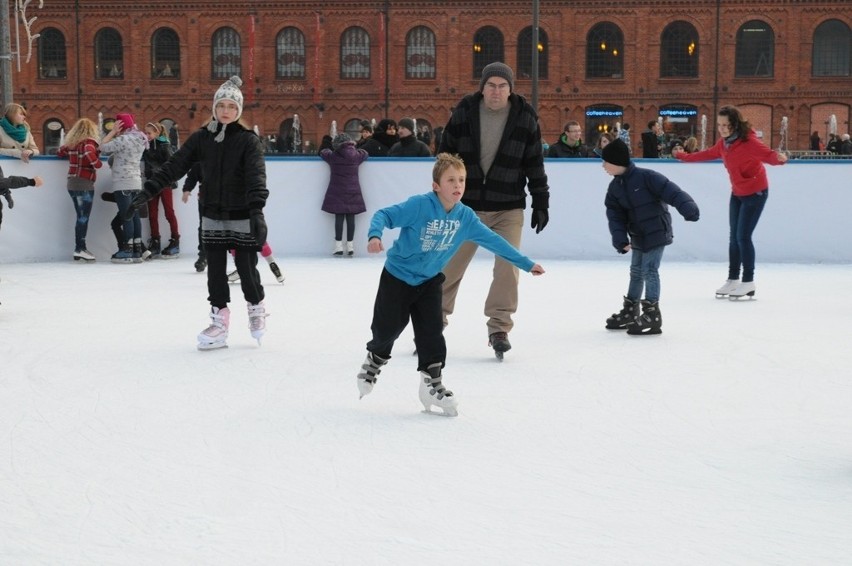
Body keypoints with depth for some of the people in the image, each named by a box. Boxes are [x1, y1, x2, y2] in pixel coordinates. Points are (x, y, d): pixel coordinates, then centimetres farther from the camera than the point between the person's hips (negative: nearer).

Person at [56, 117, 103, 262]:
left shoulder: (72, 143, 10)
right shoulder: (89, 142, -10)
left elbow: (59, 153, 23)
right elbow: (89, 153, -30)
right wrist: (98, 163, -15)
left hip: (72, 183, 7)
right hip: (84, 184, -7)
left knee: (81, 217, 12)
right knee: (84, 217, -4)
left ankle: (79, 249, 13)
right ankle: (80, 249, -6)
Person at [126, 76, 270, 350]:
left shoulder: (248, 140, -10)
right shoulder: (201, 138, 1)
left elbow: (256, 176, -21)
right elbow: (175, 165, -2)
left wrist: (257, 210, -35)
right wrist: (149, 190, -12)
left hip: (242, 216, -3)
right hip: (212, 216, 3)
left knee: (246, 268, 3)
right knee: (215, 271, 4)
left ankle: (256, 310, 29)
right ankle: (220, 322, 13)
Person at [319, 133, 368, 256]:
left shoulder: (332, 156, -3)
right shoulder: (356, 156, -1)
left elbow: (323, 152, 16)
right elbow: (365, 153, 21)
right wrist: (353, 147, 30)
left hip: (337, 192, -1)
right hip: (352, 191, 1)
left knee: (339, 218, 0)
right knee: (350, 218, 3)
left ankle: (339, 245, -1)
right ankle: (350, 246, 6)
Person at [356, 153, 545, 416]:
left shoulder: (465, 216, -9)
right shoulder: (419, 205, -24)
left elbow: (492, 240, 0)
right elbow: (384, 215, -25)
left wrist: (526, 263, 4)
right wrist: (375, 236, -46)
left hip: (430, 280, 4)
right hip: (397, 276, -4)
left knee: (432, 332, -3)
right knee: (388, 327, 5)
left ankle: (432, 385, 8)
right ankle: (375, 359, 37)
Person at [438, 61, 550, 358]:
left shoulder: (525, 119, -3)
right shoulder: (463, 114, -3)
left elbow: (535, 165, 3)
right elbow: (446, 157, 4)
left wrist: (540, 203, 3)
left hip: (508, 209, 0)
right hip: (467, 205, 0)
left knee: (507, 266, -8)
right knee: (449, 265, 4)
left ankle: (499, 328, 3)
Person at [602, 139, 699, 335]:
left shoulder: (646, 177, -20)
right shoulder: (614, 188, 2)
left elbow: (671, 192, -25)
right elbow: (615, 216, 0)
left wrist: (688, 209, -36)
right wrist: (620, 239, -13)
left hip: (657, 233, -8)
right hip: (638, 236, 8)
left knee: (649, 270, -10)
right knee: (636, 271, 18)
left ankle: (652, 315, -5)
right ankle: (630, 311, 31)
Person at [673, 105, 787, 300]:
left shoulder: (749, 141, -25)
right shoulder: (723, 143, -2)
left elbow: (768, 155, -36)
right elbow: (708, 154, 17)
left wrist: (780, 158, -59)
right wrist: (683, 156, 27)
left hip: (755, 193, -7)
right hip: (737, 193, 7)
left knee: (743, 236, -9)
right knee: (734, 237, 9)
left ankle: (748, 282, 2)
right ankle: (732, 279, 18)